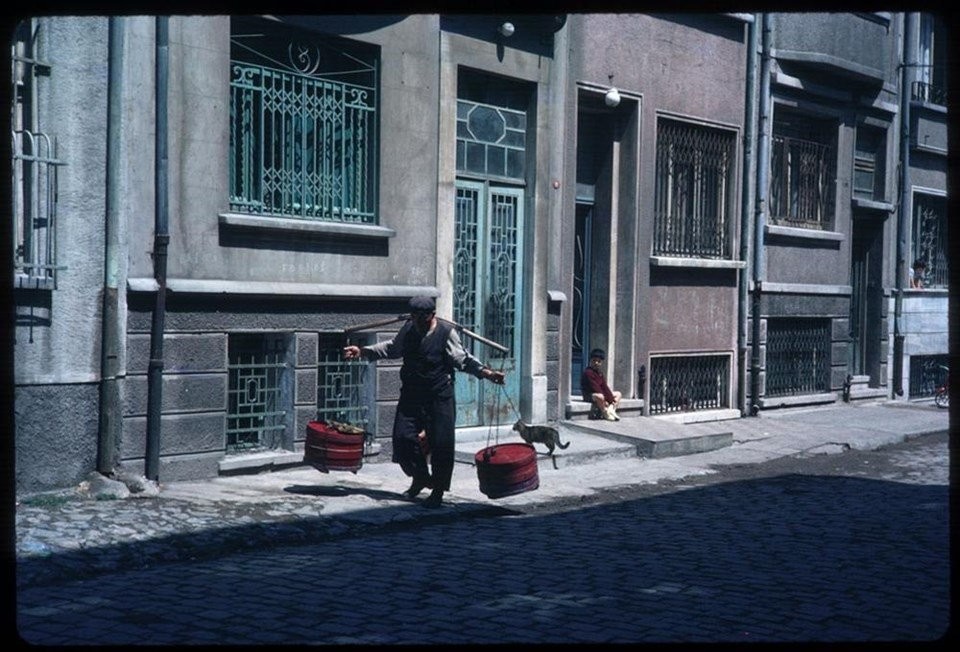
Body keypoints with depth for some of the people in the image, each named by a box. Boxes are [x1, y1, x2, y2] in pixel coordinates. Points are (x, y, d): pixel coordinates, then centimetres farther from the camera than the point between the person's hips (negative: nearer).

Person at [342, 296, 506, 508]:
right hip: (411, 395, 4)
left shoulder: (446, 333, -8)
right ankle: (420, 477, 22)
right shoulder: (407, 330, 5)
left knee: (441, 443, -5)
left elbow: (462, 360, -6)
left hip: (440, 397, -4)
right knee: (402, 437, -3)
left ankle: (438, 491, 12)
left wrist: (485, 372, -21)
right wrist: (362, 351, 20)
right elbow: (392, 348, 23)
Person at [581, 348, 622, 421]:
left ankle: (611, 410, -11)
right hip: (589, 395, -10)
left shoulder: (600, 373, 11)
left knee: (618, 394, 12)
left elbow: (605, 387, 4)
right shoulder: (588, 372, -19)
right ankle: (606, 414, -20)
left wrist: (611, 399, -9)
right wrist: (605, 401, -27)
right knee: (600, 397, -43)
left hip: (600, 393, 10)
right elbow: (595, 387, -24)